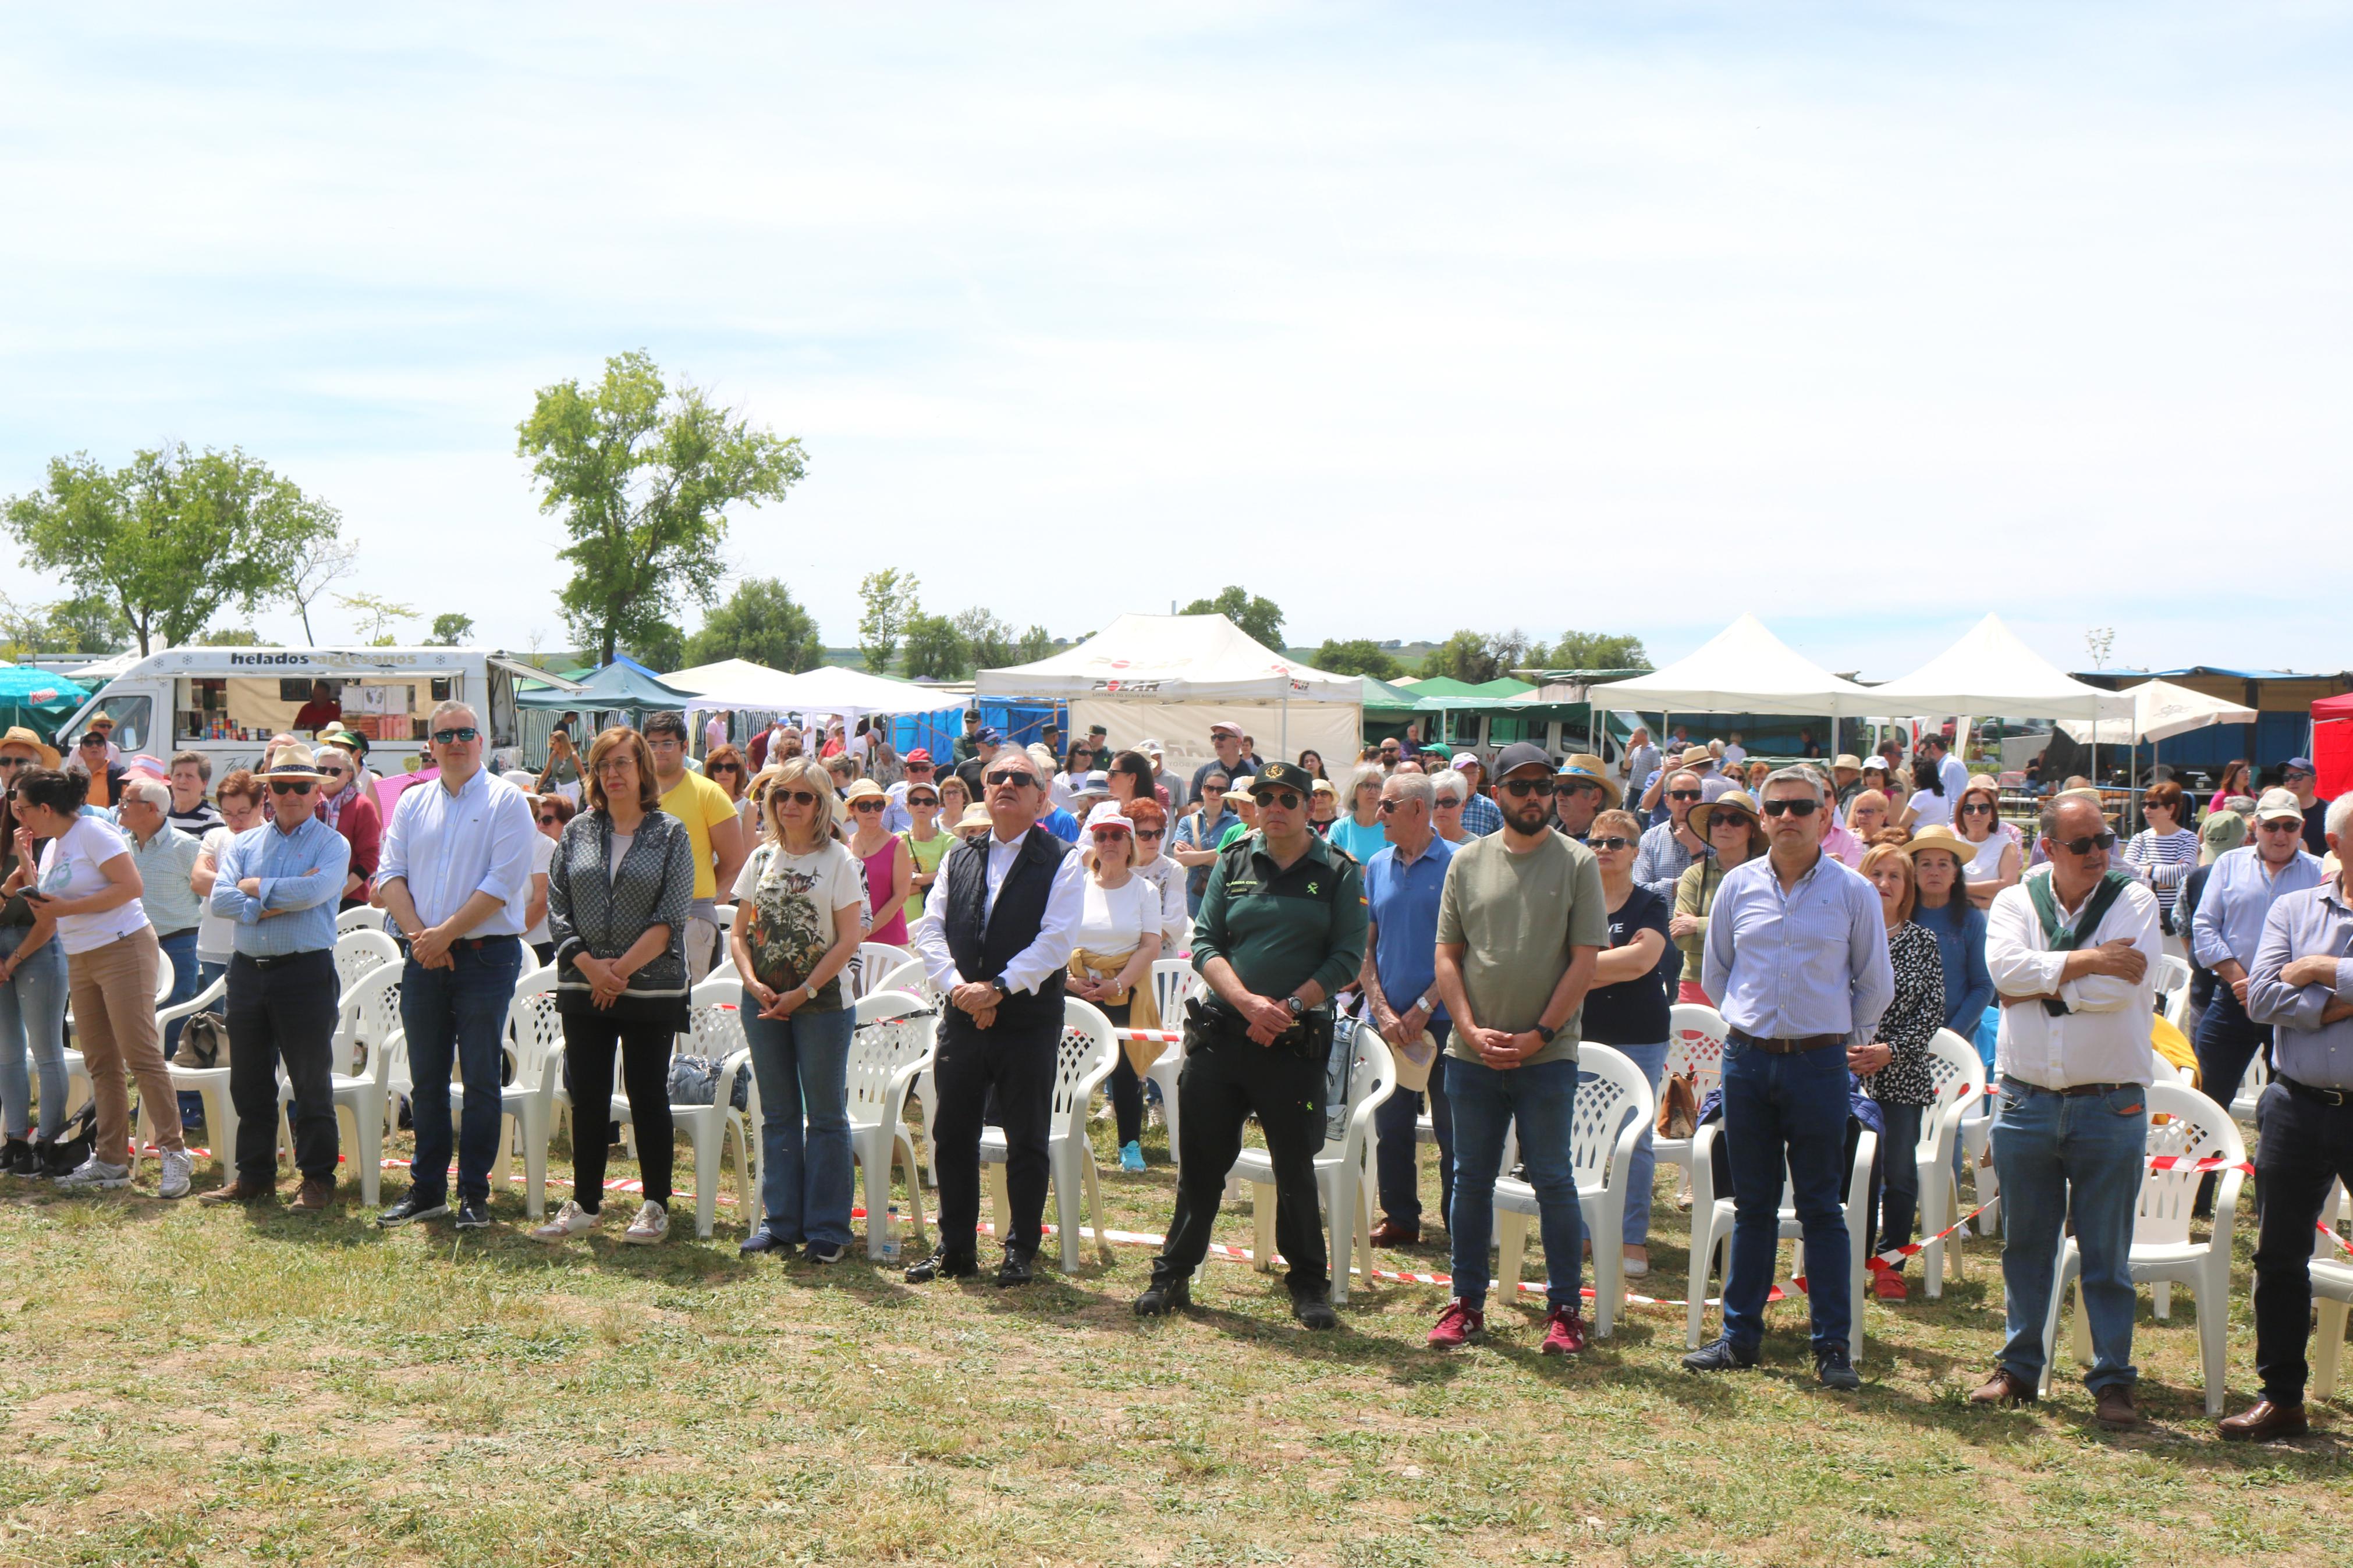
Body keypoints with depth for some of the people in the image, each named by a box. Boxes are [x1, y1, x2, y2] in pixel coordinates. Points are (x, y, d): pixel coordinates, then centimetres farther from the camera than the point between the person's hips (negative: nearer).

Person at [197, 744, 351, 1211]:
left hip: (306, 973, -5)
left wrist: (256, 887, -6)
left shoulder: (332, 844, 0)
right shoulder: (244, 843, 12)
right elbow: (220, 899, -2)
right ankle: (253, 1175, 22)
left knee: (311, 1084, 1)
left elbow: (312, 891, -19)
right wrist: (279, 902, -12)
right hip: (248, 971, 5)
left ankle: (318, 1178, 9)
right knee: (249, 1082, 11)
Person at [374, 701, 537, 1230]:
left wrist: (445, 934, -14)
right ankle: (427, 1190, 19)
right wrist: (417, 934, -8)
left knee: (480, 1079, -1)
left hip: (486, 954, -5)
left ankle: (474, 1194, 6)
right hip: (424, 959, 5)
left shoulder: (507, 801, -3)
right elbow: (390, 876, 7)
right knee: (426, 1079, 10)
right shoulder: (412, 802, 13)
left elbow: (503, 883, -12)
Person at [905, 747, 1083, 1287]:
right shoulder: (960, 858, 12)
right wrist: (956, 985, -11)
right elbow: (930, 929, 5)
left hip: (1029, 1023, -4)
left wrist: (999, 989, -18)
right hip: (962, 1019, 4)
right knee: (953, 1137, 9)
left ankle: (1021, 1252, 16)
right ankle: (955, 1248, 21)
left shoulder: (1061, 862, -2)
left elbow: (1056, 940, -12)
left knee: (1026, 1142, 4)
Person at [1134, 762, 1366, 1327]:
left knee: (1295, 1165, 5)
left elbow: (1347, 957, -3)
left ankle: (1308, 1283, 19)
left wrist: (1288, 1007, -14)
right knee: (1200, 1160, 7)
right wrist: (1248, 1001, -14)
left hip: (1296, 1042, -2)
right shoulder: (1233, 863, 7)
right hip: (1221, 1031, 2)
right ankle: (1173, 1274, 20)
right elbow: (1204, 942, 2)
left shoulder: (1338, 873, 1)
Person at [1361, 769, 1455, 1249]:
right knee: (1391, 1125, 9)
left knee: (1452, 1128, 1)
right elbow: (1365, 947, 10)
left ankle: (1460, 1225, 10)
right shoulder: (1377, 866, 10)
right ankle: (1400, 1218, 20)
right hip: (1389, 1019, 5)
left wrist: (1423, 1009, -12)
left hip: (1441, 1019, -5)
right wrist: (1382, 1010, -3)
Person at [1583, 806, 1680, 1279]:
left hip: (1638, 1035, -3)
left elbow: (1643, 959, -14)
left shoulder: (1651, 903, 0)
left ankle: (1633, 1240, 5)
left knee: (1635, 1138, 0)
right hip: (1582, 1031, 3)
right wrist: (1617, 965, -13)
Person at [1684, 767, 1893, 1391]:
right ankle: (1740, 1335, 17)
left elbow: (1875, 985, 9)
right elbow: (1714, 974, 17)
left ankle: (1832, 1346, 7)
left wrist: (1844, 1035, 10)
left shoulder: (1854, 892, -1)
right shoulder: (1738, 885, 5)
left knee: (1822, 1209, 2)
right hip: (1746, 1060, 2)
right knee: (1752, 1204, 10)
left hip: (1818, 1063, -2)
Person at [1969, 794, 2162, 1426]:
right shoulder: (2016, 901, 5)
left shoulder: (2134, 901, -1)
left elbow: (2122, 987, -17)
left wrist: (2040, 985, -10)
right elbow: (2005, 967, -14)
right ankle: (2020, 1368, 24)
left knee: (2107, 1254, 4)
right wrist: (2085, 960, -16)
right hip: (2025, 1103, 2)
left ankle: (2113, 1381, 13)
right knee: (2025, 1245, 12)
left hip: (2110, 1107, -2)